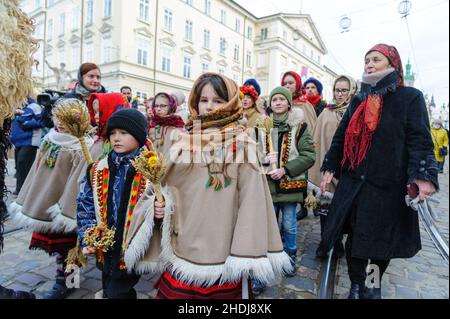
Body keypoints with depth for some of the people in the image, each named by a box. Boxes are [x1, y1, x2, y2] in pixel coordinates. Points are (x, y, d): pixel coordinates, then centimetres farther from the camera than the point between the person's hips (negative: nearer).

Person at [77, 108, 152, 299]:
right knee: (108, 291, 23)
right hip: (105, 250, 5)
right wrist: (87, 240, 0)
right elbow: (85, 208, 6)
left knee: (117, 292, 3)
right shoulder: (97, 170, 1)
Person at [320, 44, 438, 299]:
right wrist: (330, 169, 7)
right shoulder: (359, 101, 14)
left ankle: (375, 285, 35)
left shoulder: (410, 97, 2)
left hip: (389, 185, -3)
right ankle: (357, 287, 25)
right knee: (355, 237, 6)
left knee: (383, 240, 10)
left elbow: (420, 139, -7)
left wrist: (422, 176, -19)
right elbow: (341, 137, 14)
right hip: (353, 183, 3)